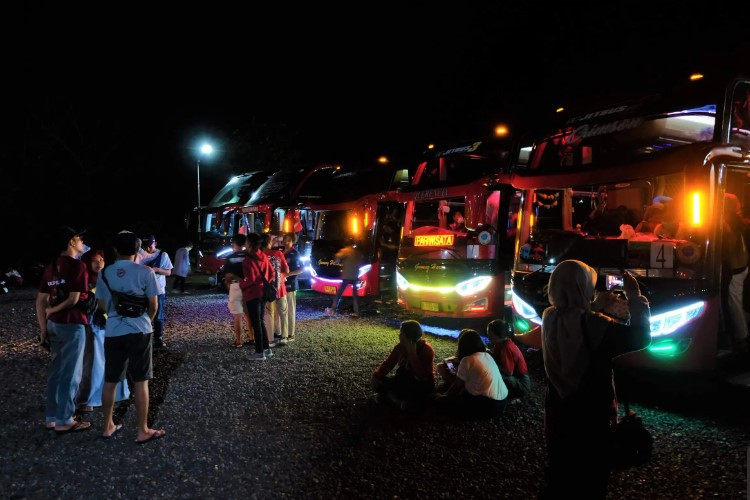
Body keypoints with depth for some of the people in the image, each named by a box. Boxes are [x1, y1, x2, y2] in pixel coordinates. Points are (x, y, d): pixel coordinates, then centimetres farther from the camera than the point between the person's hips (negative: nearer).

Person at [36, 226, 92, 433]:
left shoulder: (51, 267, 10)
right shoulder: (77, 266, -13)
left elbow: (40, 301, 11)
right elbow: (74, 299, -18)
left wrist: (43, 328, 13)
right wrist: (52, 310, -1)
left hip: (54, 324, 8)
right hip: (72, 325, -8)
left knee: (56, 371, 16)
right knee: (70, 374, 1)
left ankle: (52, 417, 24)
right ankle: (64, 421, 9)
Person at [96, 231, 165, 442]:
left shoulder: (104, 273, 3)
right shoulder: (144, 272, -8)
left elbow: (102, 306, 10)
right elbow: (154, 305, -4)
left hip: (112, 332, 4)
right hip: (139, 331, -4)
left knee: (110, 381, 15)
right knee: (140, 382, 4)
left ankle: (108, 427, 27)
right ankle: (142, 431, 12)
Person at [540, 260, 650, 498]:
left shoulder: (549, 319, -7)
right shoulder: (594, 324, -24)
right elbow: (640, 337, -15)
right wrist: (635, 296, -8)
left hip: (558, 415, 5)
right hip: (592, 417, -5)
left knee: (558, 478, 21)